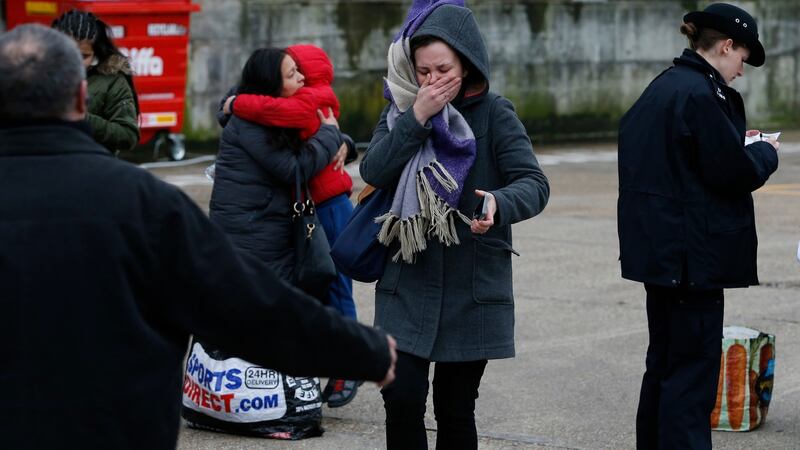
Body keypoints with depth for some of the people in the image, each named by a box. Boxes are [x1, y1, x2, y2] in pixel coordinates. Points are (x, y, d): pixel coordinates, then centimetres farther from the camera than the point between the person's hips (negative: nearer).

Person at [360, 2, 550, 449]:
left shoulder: (494, 114, -5)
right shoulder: (400, 111, 5)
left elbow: (535, 184, -15)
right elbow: (374, 171, -9)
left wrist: (499, 203, -36)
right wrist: (417, 117, -18)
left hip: (472, 290, -2)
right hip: (407, 284, 2)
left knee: (456, 408, 6)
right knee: (402, 397, -8)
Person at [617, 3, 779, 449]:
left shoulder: (662, 87, 12)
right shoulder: (701, 94, -17)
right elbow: (732, 172, -18)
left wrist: (743, 148, 16)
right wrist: (766, 152, 1)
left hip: (658, 246, 10)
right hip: (692, 253, -10)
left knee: (665, 362, 17)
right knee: (694, 370, -6)